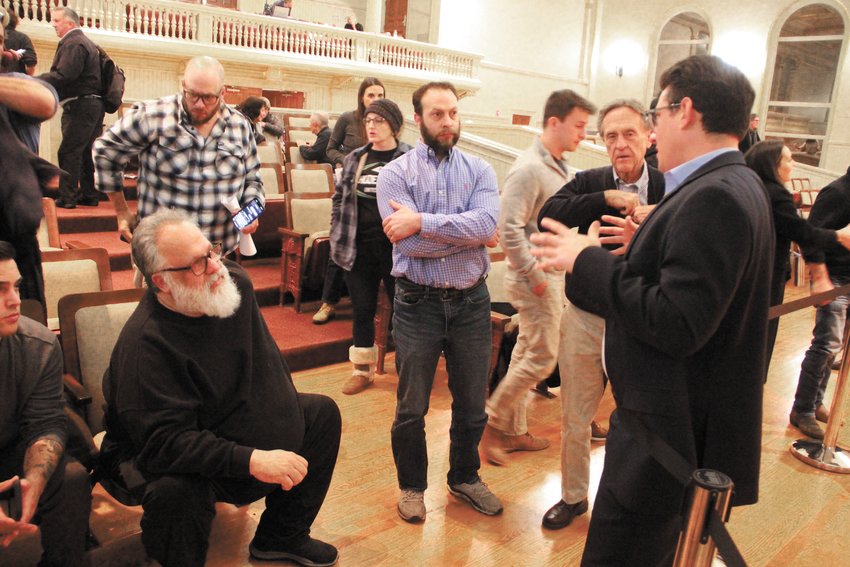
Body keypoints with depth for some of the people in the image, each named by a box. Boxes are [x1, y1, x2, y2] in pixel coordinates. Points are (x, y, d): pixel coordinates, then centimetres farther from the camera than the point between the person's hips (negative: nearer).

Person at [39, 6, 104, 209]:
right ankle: (89, 195, 16)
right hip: (92, 104, 10)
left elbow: (63, 76, -21)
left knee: (68, 152, -8)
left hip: (79, 106, -10)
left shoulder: (73, 43, -10)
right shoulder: (86, 42, 22)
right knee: (85, 152, 13)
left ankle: (67, 198, -7)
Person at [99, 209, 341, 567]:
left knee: (322, 413, 4)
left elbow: (266, 361, 5)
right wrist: (251, 460, -43)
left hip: (235, 428, 8)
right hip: (159, 454, -7)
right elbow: (164, 441, -36)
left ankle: (282, 536, 17)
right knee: (177, 489, -39)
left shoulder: (234, 280, -11)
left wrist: (286, 411, 6)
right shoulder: (144, 343, -32)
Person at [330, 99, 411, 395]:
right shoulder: (354, 159, 9)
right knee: (362, 310, 12)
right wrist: (338, 238, 8)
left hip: (396, 248, -4)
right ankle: (363, 369, 27)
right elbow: (340, 199, 16)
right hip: (359, 248, 4)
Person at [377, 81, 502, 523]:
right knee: (411, 408, 11)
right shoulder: (395, 173, -4)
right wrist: (469, 236, -11)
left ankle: (464, 477, 41)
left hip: (471, 301, 2)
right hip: (418, 302, -2)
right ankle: (412, 485, 35)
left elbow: (487, 223, -16)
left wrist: (422, 221, -20)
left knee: (472, 404, 16)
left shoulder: (479, 171, 3)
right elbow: (406, 242, -18)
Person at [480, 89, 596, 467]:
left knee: (526, 354, 15)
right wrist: (535, 276, -19)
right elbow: (509, 229, -23)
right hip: (535, 280, -9)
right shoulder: (529, 168, -17)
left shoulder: (558, 167, 11)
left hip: (553, 276, 9)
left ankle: (513, 431, 27)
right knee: (542, 357, -2)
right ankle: (493, 422, 14)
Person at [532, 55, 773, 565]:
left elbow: (677, 325, -28)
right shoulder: (736, 186, 11)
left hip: (673, 437, -11)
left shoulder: (714, 197, -22)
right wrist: (648, 245, 11)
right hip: (686, 426, 11)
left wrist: (589, 262, -20)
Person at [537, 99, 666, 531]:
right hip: (586, 318, 2)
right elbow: (549, 215, -19)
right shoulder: (589, 183, -1)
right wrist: (607, 197, -27)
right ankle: (573, 496, 37)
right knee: (575, 419, 15)